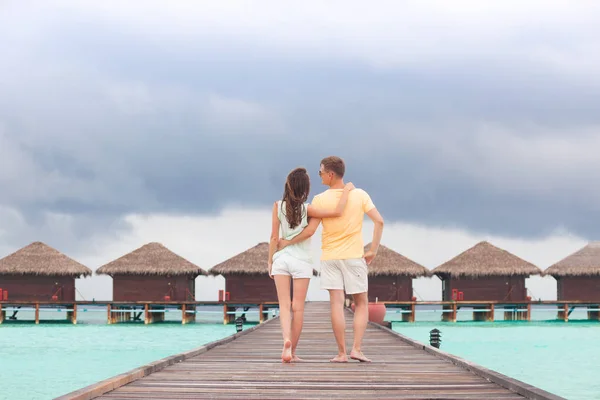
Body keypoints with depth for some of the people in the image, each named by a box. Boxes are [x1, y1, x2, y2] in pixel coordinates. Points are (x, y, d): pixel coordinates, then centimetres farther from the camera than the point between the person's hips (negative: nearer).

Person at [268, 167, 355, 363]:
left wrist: (270, 261, 7)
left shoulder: (278, 206, -4)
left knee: (284, 305, -1)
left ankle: (286, 340, -26)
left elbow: (274, 237, -2)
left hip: (281, 258, 2)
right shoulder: (307, 209, -11)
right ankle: (292, 351, 8)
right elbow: (337, 212, -19)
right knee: (298, 308, 5)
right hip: (301, 261, -2)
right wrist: (346, 190, -6)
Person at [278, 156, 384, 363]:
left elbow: (310, 229, -9)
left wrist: (287, 242, 6)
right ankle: (356, 349, -4)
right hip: (354, 257, 1)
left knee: (337, 303, -2)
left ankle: (342, 353, -5)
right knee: (361, 303, 9)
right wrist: (373, 251, 0)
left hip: (330, 257, 0)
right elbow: (379, 221, -7)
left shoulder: (320, 199, -7)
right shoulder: (360, 195, -2)